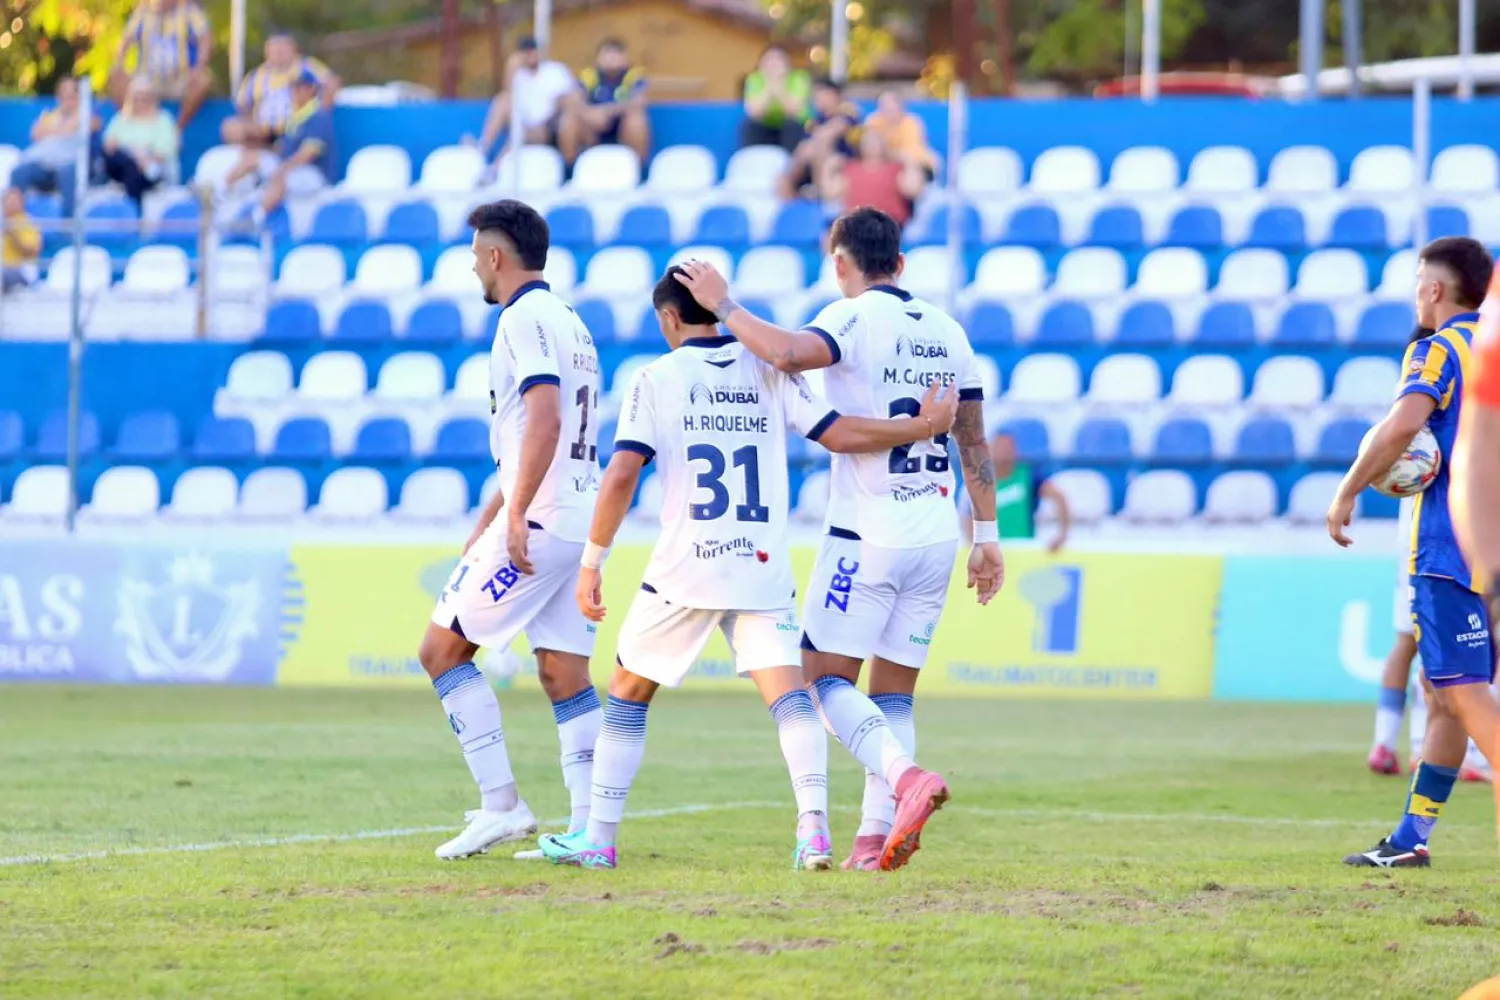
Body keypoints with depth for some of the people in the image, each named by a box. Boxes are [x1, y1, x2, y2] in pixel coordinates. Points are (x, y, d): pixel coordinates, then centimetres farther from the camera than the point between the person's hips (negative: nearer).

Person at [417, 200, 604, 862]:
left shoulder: (526, 318, -9)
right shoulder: (568, 321, 21)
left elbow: (545, 420, -22)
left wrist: (515, 517, -25)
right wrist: (485, 526, 31)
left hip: (540, 522, -9)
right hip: (581, 521, 9)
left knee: (442, 649, -2)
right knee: (564, 675, 6)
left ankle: (501, 804, -7)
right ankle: (588, 828, 0)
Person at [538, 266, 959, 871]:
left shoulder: (656, 379, -1)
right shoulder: (766, 371, 7)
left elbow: (621, 475, -9)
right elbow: (838, 435, 3)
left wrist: (592, 561, -3)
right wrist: (921, 427, 12)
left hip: (684, 570, -2)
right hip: (764, 568, 2)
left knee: (628, 691, 14)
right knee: (789, 694, -5)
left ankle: (598, 838, 16)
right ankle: (813, 825, -26)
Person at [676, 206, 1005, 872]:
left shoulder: (856, 318, -8)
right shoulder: (947, 332, 12)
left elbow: (788, 353, -29)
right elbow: (974, 442, 15)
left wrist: (723, 305, -15)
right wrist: (987, 535, 19)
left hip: (868, 535, -6)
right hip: (935, 535, 6)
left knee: (825, 679, -2)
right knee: (893, 694, 9)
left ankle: (906, 776, -25)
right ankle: (876, 836, 0)